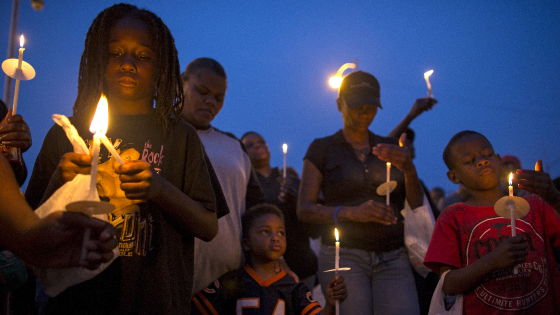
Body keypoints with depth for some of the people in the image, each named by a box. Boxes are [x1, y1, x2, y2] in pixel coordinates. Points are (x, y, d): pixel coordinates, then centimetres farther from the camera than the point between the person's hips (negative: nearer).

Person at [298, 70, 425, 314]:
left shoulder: (392, 149, 17)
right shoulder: (322, 149, 8)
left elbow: (417, 207, 10)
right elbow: (304, 210, -1)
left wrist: (409, 170, -9)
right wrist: (351, 212, -17)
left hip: (393, 258, 3)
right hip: (343, 256, -2)